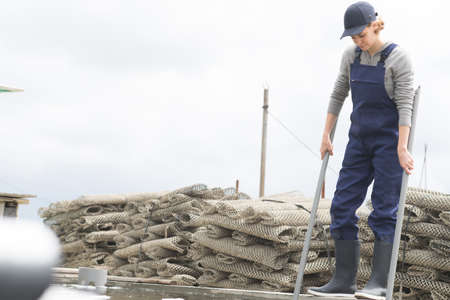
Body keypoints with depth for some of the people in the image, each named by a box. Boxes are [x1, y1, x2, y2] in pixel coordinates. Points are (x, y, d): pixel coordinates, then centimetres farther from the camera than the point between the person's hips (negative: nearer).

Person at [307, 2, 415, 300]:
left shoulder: (398, 58, -11)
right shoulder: (351, 56, 6)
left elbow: (405, 106, -16)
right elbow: (338, 95, 13)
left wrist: (402, 149, -22)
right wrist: (326, 135, 10)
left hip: (390, 140, -6)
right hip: (360, 140, 6)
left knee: (384, 211, -7)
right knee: (342, 207, 1)